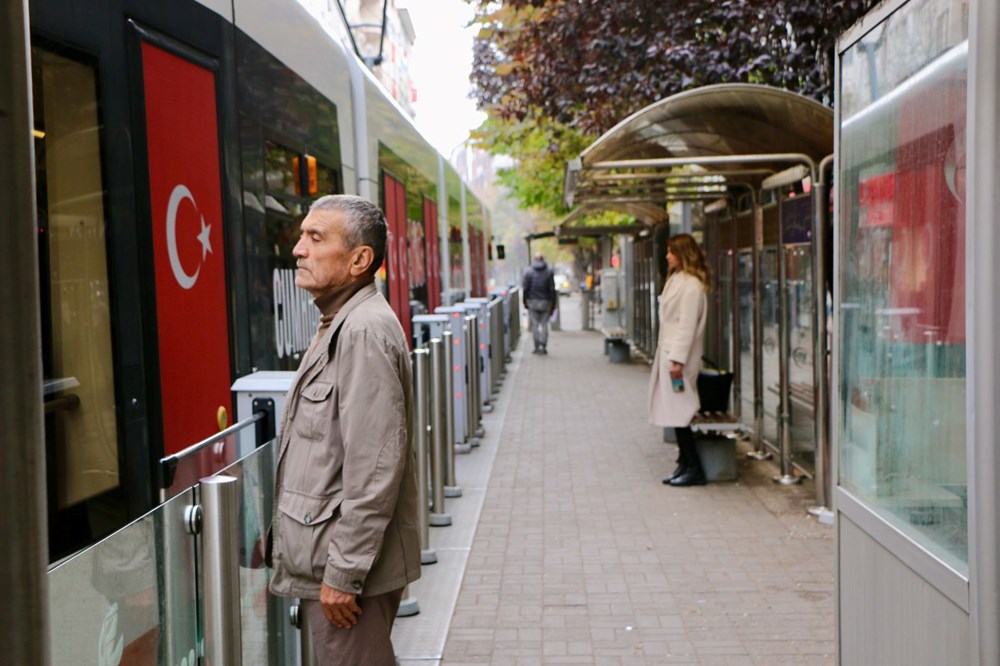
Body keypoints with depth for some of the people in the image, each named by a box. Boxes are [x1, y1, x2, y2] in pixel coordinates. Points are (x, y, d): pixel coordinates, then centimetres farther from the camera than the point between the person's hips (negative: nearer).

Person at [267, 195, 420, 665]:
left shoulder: (364, 331, -20)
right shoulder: (338, 324, 13)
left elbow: (374, 470, -25)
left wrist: (343, 574, -21)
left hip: (349, 561, -10)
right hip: (327, 557, 10)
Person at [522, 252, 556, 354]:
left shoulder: (528, 272, -2)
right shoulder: (549, 272, 0)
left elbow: (525, 289, -4)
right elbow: (552, 289, -3)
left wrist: (525, 302, 5)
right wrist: (553, 305, 2)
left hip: (533, 302, 0)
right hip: (545, 302, 1)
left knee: (535, 325, 5)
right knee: (544, 324, 6)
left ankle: (537, 347, 2)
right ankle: (543, 346, -2)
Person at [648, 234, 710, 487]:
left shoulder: (692, 285, -14)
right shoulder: (676, 280, 16)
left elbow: (687, 324, -19)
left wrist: (678, 359, -21)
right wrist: (667, 355, 16)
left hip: (679, 355, -10)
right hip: (668, 352, 10)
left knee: (678, 413, -7)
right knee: (675, 413, 11)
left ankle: (693, 469, 0)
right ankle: (685, 464, 17)